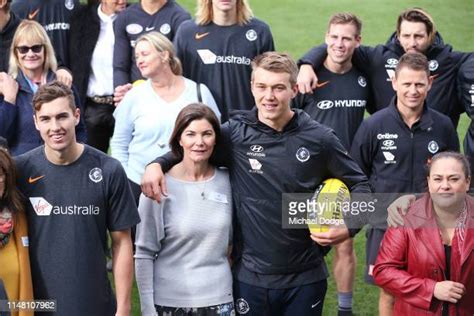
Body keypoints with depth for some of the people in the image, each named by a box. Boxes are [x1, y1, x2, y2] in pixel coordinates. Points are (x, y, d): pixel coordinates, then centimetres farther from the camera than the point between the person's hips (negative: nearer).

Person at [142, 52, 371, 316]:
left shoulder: (319, 138, -3)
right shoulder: (235, 133, -4)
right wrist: (157, 163, -10)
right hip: (250, 276, 0)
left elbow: (359, 184, 6)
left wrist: (349, 227, -9)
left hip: (305, 278, 0)